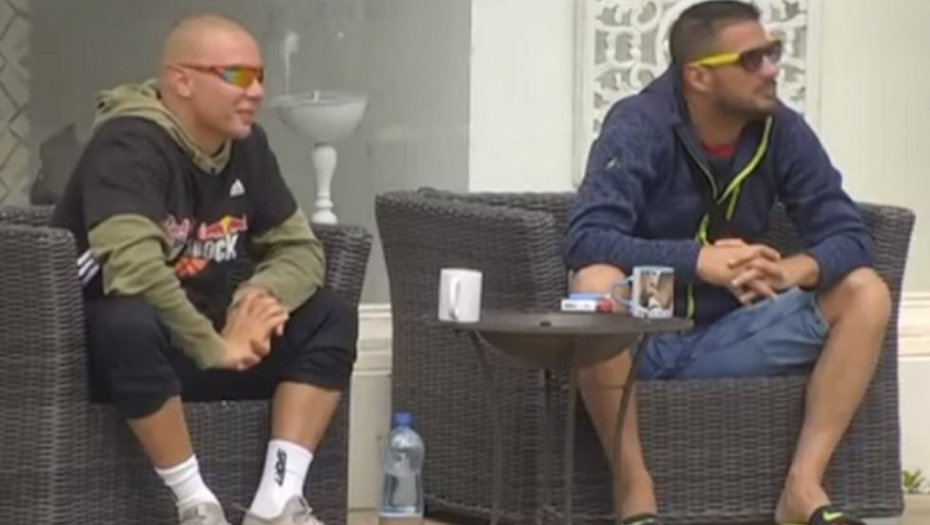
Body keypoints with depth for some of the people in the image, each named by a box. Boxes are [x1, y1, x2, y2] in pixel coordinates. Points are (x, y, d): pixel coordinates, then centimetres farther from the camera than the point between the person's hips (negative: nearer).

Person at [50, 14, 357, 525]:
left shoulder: (245, 143, 3)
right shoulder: (130, 143, -22)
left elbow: (300, 247, 6)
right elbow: (133, 267, -35)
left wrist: (261, 297, -17)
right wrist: (215, 346, -26)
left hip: (206, 339, 8)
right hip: (105, 342, -8)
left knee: (331, 318, -9)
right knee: (134, 323, -41)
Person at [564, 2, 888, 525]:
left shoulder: (782, 130, -3)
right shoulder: (640, 125, -16)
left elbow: (850, 235, -6)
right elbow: (587, 239, -28)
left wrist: (791, 270, -29)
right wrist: (700, 260, -38)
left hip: (727, 336, 5)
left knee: (866, 293, -11)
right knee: (596, 284, -37)